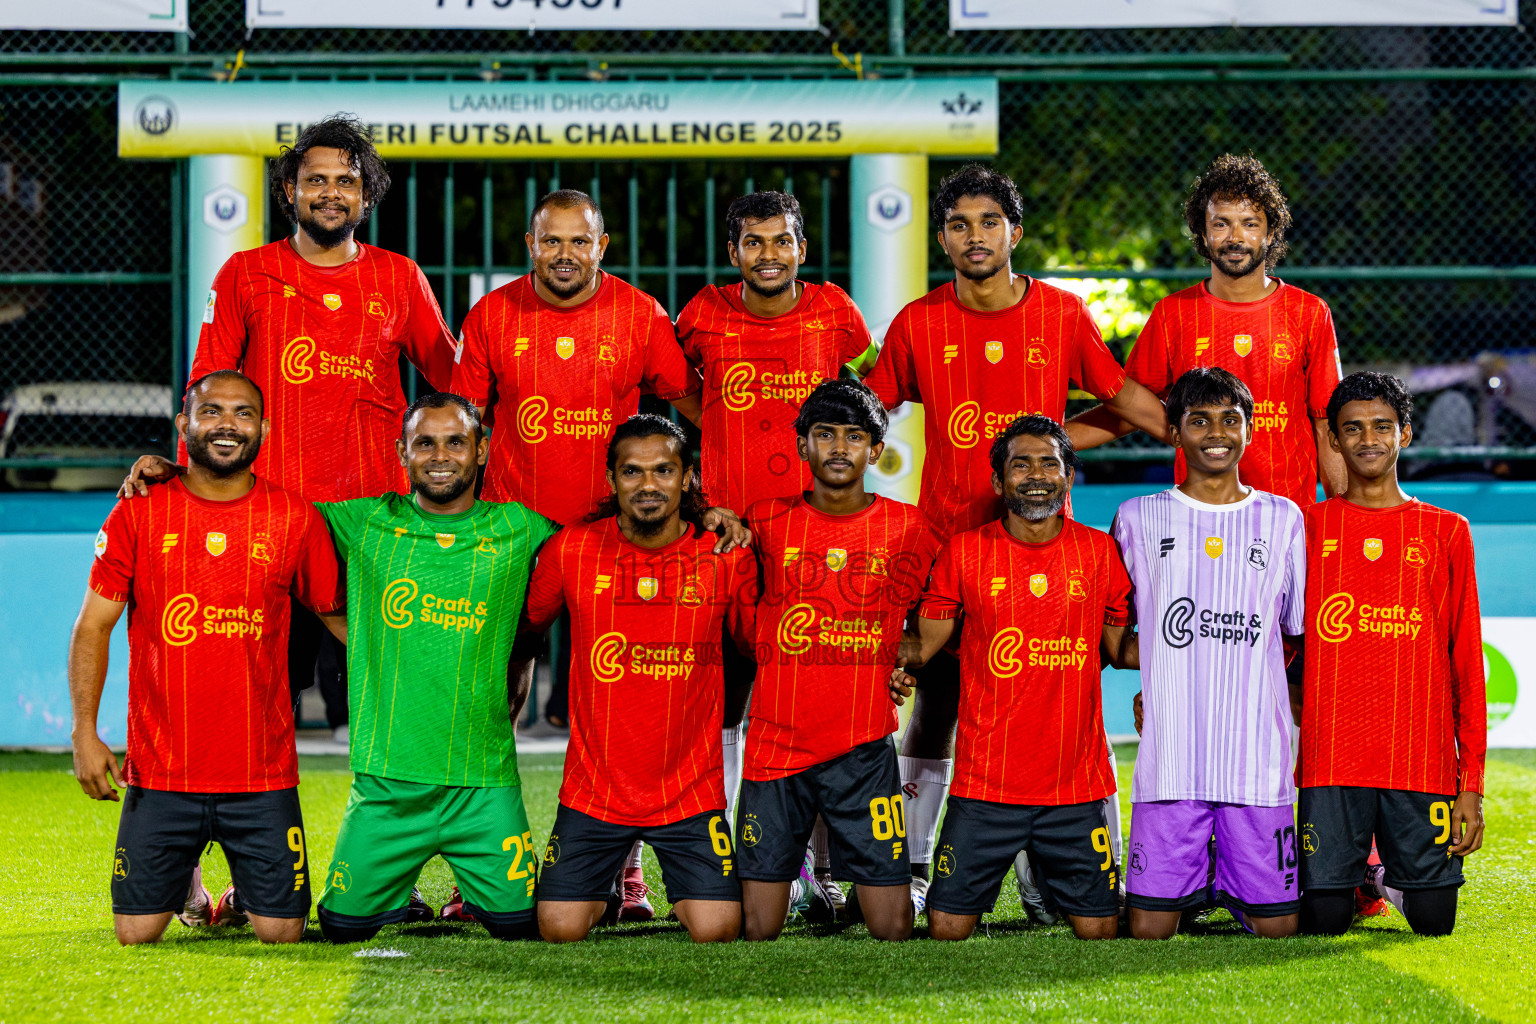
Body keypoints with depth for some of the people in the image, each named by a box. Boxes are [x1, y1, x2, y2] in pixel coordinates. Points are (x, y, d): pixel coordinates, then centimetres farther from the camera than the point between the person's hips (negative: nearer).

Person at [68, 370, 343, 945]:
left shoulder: (295, 519, 1)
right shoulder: (139, 513, -1)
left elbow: (338, 616, 11)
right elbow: (93, 627, 1)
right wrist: (84, 733, -8)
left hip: (263, 774, 0)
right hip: (160, 770, 0)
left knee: (282, 932, -3)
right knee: (137, 933, 0)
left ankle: (245, 894, 33)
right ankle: (185, 884, 34)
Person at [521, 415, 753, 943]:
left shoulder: (725, 556, -5)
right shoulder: (571, 551, -5)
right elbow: (522, 625, 11)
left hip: (691, 789, 0)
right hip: (594, 788, 0)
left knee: (716, 930, -12)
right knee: (560, 928, -7)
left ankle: (684, 891, 24)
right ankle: (607, 889, 29)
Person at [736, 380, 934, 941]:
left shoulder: (907, 528, 4)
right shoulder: (767, 521, 3)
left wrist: (903, 662, 3)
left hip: (864, 750, 0)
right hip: (774, 743, 0)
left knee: (892, 928, -2)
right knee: (756, 931, 0)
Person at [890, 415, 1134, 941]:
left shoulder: (1102, 552, 4)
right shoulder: (965, 553, 1)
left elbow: (1119, 648, 14)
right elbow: (925, 639, 8)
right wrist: (900, 663, -14)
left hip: (1077, 786, 1)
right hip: (983, 786, -1)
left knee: (1098, 928, 3)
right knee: (948, 928, -2)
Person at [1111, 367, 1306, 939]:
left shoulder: (1283, 519, 10)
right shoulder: (1138, 519, 8)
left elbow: (1303, 630, 14)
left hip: (1259, 759, 1)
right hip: (1170, 759, -1)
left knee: (1276, 927, -1)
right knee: (1149, 930, -5)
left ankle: (1230, 883, 30)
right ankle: (1191, 880, 26)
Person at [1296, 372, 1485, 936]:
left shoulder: (1445, 532, 9)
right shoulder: (1309, 528, 8)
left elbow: (1467, 661, 7)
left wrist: (1471, 783, 2)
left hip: (1423, 763, 0)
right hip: (1331, 762, 0)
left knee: (1433, 921, -3)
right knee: (1323, 922, -6)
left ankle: (1390, 874, 31)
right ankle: (1351, 877, 29)